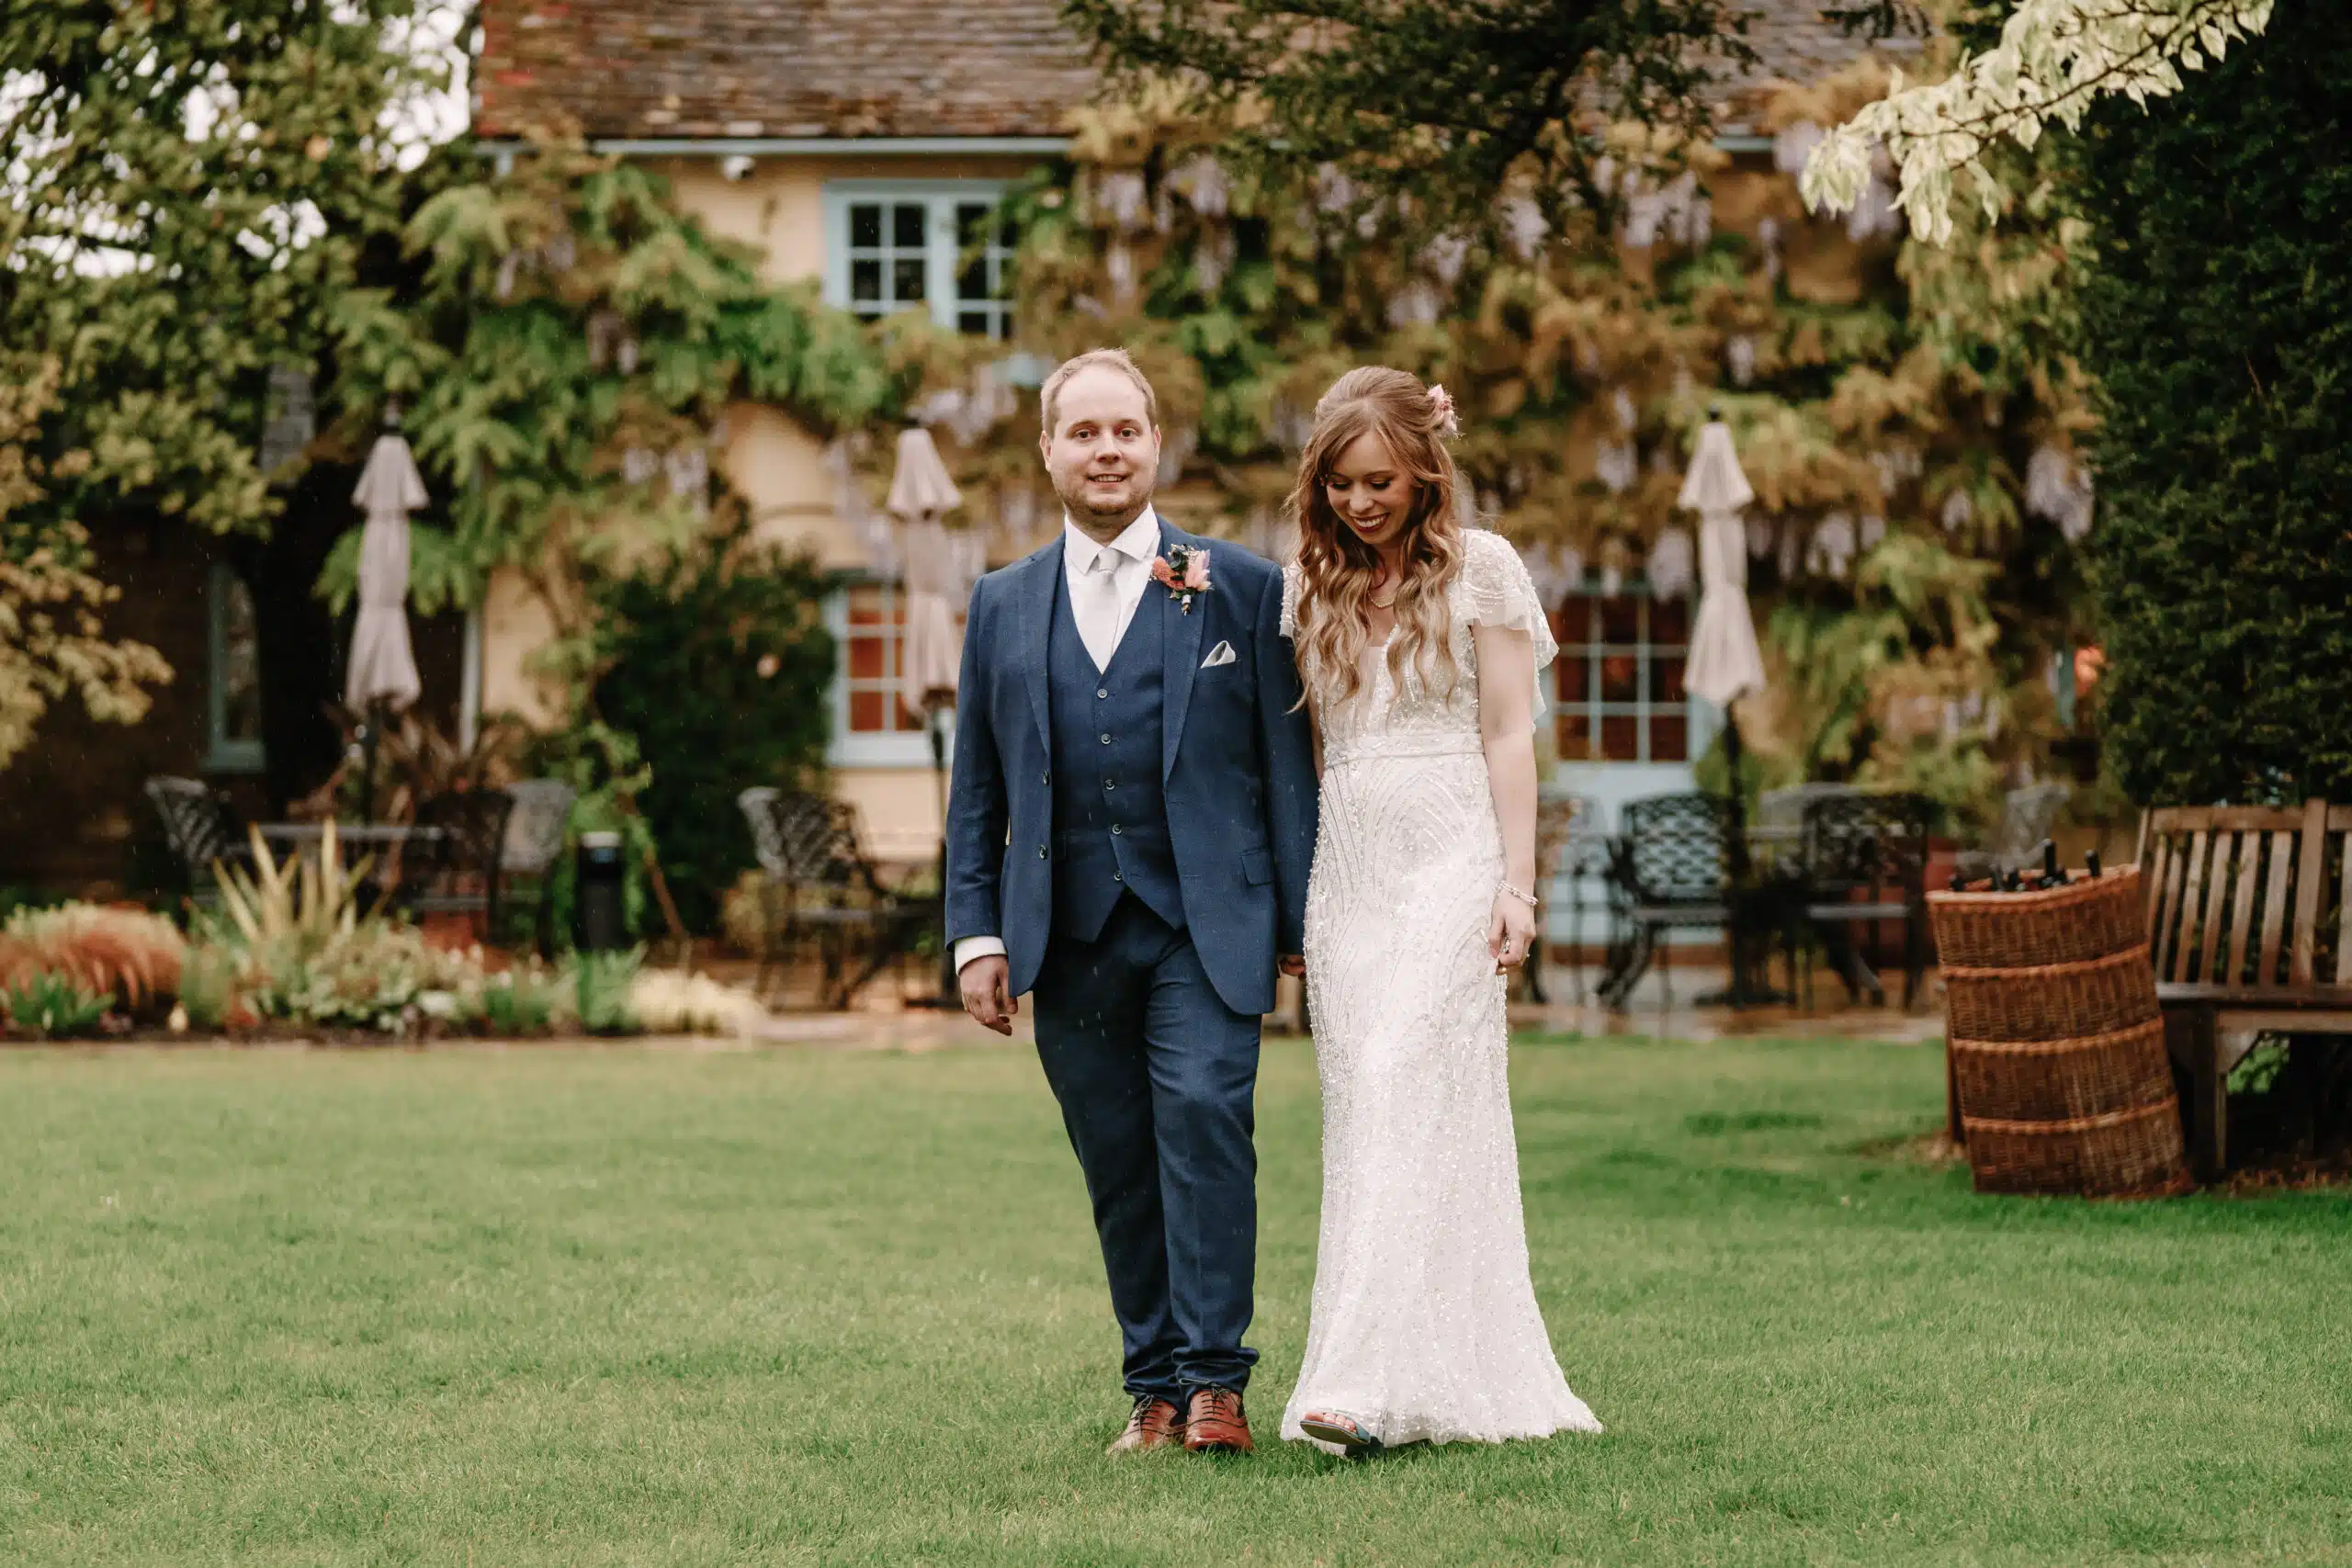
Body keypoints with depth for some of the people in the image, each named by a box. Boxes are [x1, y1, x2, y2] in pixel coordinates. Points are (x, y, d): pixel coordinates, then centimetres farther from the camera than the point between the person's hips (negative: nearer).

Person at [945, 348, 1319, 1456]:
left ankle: (1212, 1377, -13)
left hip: (1204, 926, -3)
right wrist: (977, 934, 5)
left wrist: (1305, 926, 0)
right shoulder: (1003, 606, 14)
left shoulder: (1239, 588, 7)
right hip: (1070, 938, 3)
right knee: (1116, 1162, 4)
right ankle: (1155, 1386, 12)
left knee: (1202, 1117, -17)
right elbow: (977, 791, 14)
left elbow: (1286, 767, 5)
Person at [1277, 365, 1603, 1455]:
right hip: (1345, 870, 5)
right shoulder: (1309, 587, 14)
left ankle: (1369, 1386, -24)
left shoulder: (1480, 569, 2)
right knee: (1363, 1116, 1)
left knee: (1404, 1091, -16)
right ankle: (1484, 1383, 6)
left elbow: (1509, 735, -1)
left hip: (1448, 860, -5)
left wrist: (1516, 884, -8)